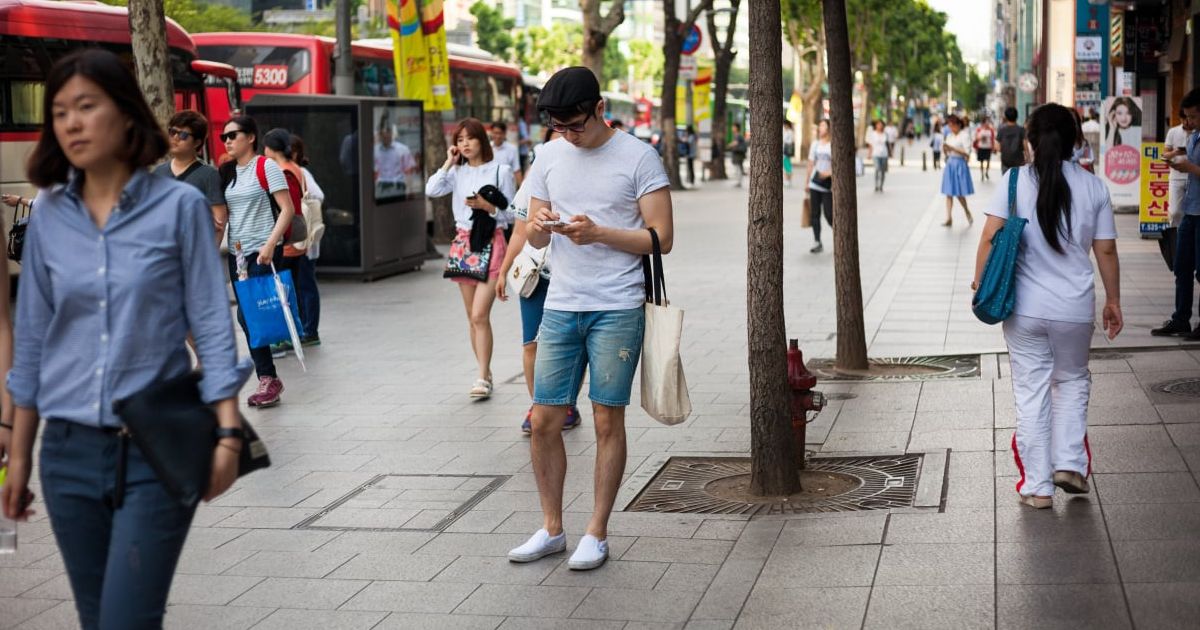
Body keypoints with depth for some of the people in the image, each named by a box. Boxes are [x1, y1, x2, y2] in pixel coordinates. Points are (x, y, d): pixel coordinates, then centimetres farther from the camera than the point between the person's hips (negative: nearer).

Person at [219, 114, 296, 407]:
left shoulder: (266, 166, -6)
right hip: (236, 252, 7)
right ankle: (268, 381, 13)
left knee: (247, 315, -12)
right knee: (247, 318, 6)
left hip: (263, 252, -7)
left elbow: (287, 209, -12)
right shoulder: (226, 172, 13)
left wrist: (270, 245, -21)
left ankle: (268, 379, -2)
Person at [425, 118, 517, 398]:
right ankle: (486, 373, 17)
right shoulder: (457, 172, 10)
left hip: (491, 241, -5)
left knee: (480, 315, -14)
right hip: (464, 242, 5)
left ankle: (483, 378, -12)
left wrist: (488, 206, -15)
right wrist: (449, 162, -3)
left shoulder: (500, 171, 0)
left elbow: (511, 214, 1)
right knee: (473, 318, 8)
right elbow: (431, 190, -7)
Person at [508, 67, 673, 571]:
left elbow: (662, 238, -7)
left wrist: (598, 233, -19)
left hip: (617, 309, -4)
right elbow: (534, 238, 16)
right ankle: (551, 529, 18)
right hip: (560, 307, 5)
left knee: (608, 421, 1)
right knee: (544, 420, 3)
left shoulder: (638, 158, -5)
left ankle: (597, 534, 12)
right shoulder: (549, 157, 10)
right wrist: (539, 225, -9)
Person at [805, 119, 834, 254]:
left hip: (828, 186, -5)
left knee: (829, 215, -5)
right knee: (814, 215, 2)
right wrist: (806, 182, 14)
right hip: (815, 184, 5)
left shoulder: (833, 145, -4)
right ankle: (818, 243, 8)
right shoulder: (815, 144, 11)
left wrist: (829, 173, -21)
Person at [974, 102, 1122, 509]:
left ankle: (1037, 486, 11)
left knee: (1031, 392, 7)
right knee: (1072, 381, 23)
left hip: (1024, 307, -1)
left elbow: (990, 235, -11)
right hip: (1075, 308, 1)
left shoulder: (1016, 180, -5)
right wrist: (1113, 301, 11)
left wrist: (980, 282, 0)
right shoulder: (1093, 186, -1)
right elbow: (1106, 251, 1)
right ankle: (1070, 463, 12)